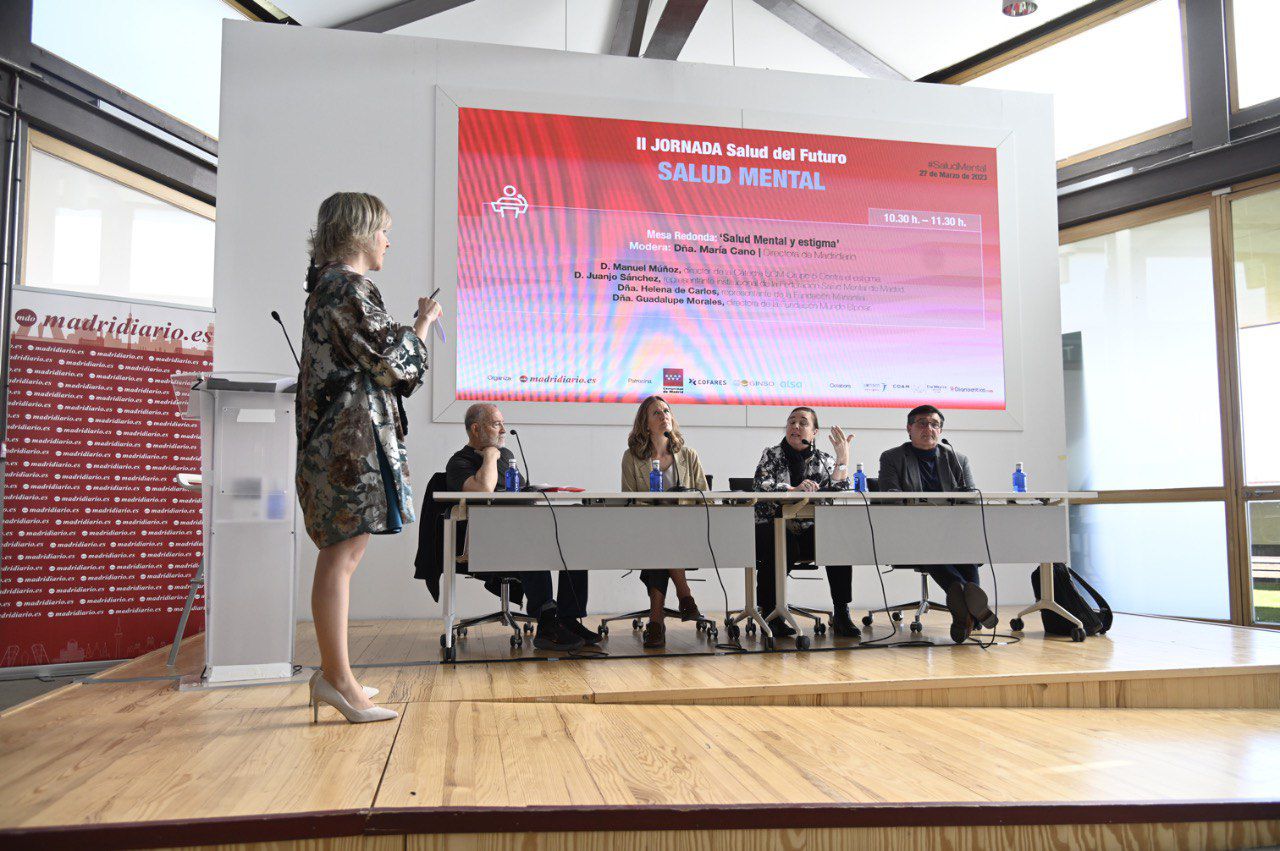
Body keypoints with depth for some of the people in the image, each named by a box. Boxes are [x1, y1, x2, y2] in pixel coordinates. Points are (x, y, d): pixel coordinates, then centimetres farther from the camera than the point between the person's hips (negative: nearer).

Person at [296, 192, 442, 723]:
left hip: (335, 436, 11)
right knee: (342, 555, -6)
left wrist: (408, 329, 22)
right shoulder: (350, 289, -12)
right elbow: (393, 364, -11)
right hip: (353, 437, -11)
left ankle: (333, 674, 22)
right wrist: (422, 325, 3)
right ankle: (337, 679, 1)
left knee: (341, 554, 13)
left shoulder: (326, 286, 19)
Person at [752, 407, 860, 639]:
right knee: (774, 545, -35)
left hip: (810, 532, 2)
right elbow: (760, 486, -11)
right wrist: (793, 489, -26)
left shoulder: (823, 460, 13)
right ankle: (769, 614, -23)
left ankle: (841, 614, -20)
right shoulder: (772, 455, 9)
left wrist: (843, 458, -11)